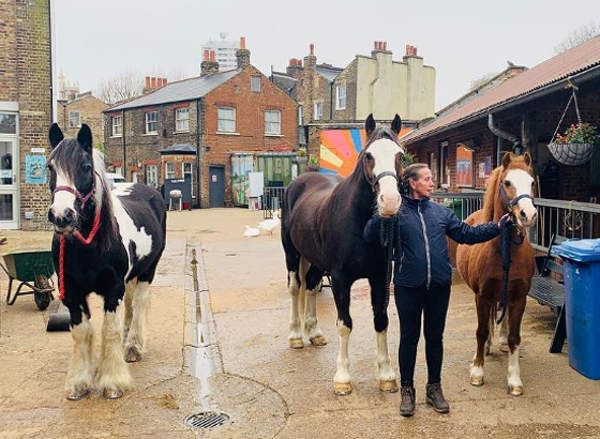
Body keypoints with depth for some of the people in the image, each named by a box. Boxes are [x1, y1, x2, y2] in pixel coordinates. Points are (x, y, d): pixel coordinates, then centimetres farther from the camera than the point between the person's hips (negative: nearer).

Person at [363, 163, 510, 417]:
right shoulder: (396, 212, -5)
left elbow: (467, 234, 11)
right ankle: (407, 389, 23)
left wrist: (497, 227, 3)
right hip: (409, 285, -3)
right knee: (409, 337, 8)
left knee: (435, 337, 14)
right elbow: (370, 237, -13)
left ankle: (434, 388, 30)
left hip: (439, 286, 4)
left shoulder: (441, 212, 8)